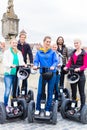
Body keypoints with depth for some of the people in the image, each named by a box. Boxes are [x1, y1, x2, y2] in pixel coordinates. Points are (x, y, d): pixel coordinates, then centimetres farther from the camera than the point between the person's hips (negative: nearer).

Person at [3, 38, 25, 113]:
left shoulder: (19, 53, 15)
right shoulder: (7, 52, 1)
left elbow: (22, 62, 10)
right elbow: (4, 63, -8)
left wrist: (24, 65, -13)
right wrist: (11, 65, -26)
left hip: (16, 74, 4)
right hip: (8, 74, -4)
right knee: (8, 90, -8)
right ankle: (6, 106, 6)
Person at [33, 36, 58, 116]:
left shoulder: (52, 52, 5)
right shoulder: (39, 52, 8)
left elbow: (56, 61, -4)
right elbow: (36, 61, 0)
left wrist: (53, 66, -25)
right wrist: (35, 65, -22)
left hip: (52, 73, 0)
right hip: (42, 74, 0)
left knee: (50, 92, 5)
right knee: (39, 92, -3)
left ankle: (48, 109, 16)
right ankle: (37, 109, 14)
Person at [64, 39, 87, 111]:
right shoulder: (73, 53, 12)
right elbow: (69, 62, 8)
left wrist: (79, 69, -28)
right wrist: (66, 67, -12)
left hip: (80, 75, -5)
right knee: (73, 91, 14)